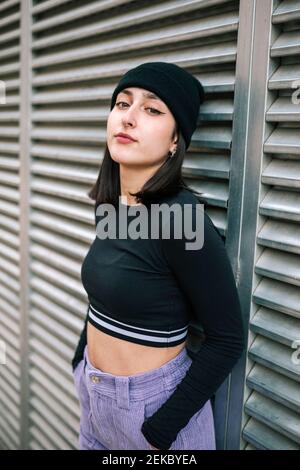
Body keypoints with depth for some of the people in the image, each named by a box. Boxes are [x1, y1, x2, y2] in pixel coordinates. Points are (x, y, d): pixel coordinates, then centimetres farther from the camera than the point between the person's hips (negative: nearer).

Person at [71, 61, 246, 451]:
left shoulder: (181, 216, -24)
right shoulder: (109, 206, -2)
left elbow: (227, 339, -19)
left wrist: (160, 430, -17)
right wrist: (81, 362, 14)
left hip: (152, 401, -7)